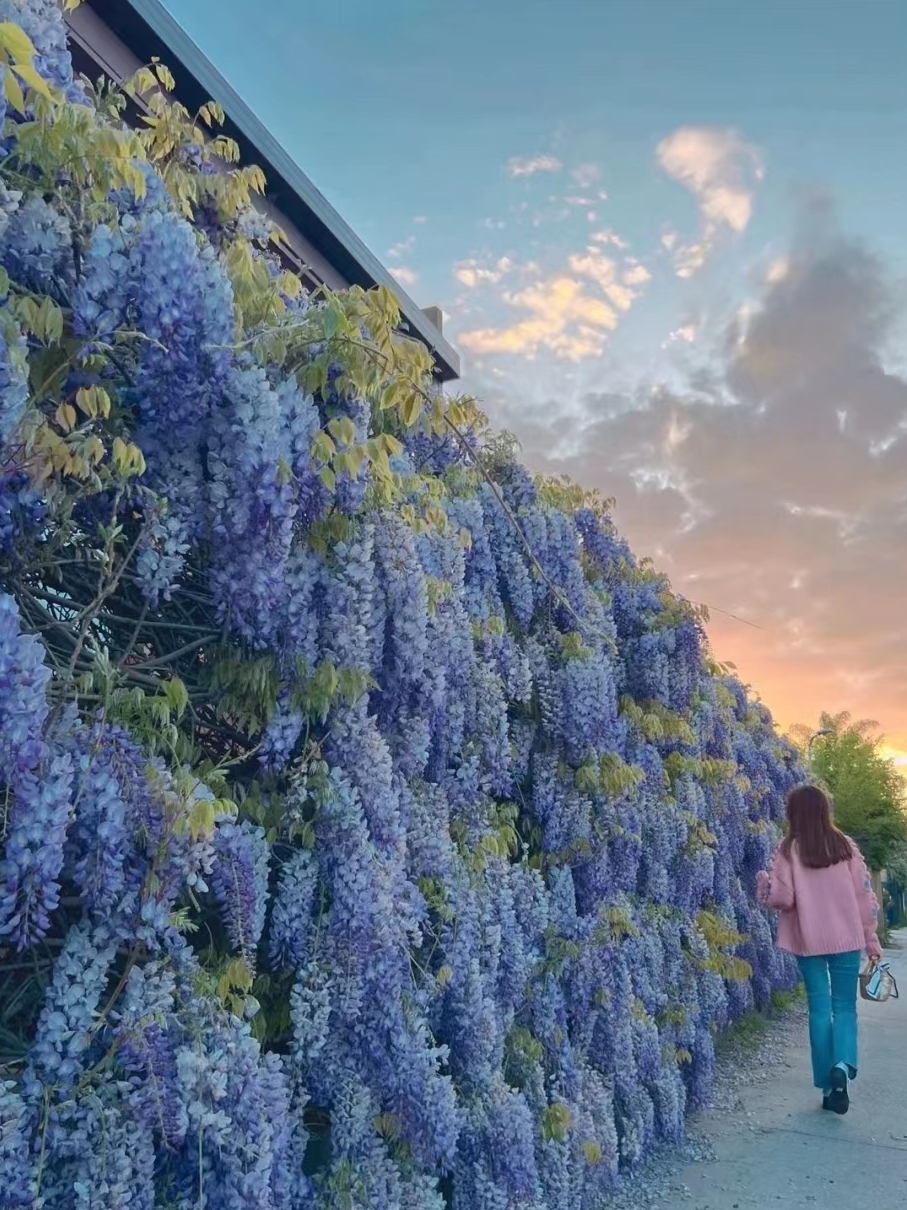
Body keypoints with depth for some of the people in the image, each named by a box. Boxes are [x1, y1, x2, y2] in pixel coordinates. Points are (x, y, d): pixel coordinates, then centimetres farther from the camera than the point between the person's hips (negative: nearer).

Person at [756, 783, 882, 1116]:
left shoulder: (788, 850, -7)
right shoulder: (845, 845, -1)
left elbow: (782, 898, -11)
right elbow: (864, 895, 1)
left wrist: (764, 882, 9)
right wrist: (871, 939, 8)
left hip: (809, 941, -1)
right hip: (847, 938, 1)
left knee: (819, 1009, 8)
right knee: (845, 1006, 11)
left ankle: (828, 1087, 11)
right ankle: (843, 1065, -14)